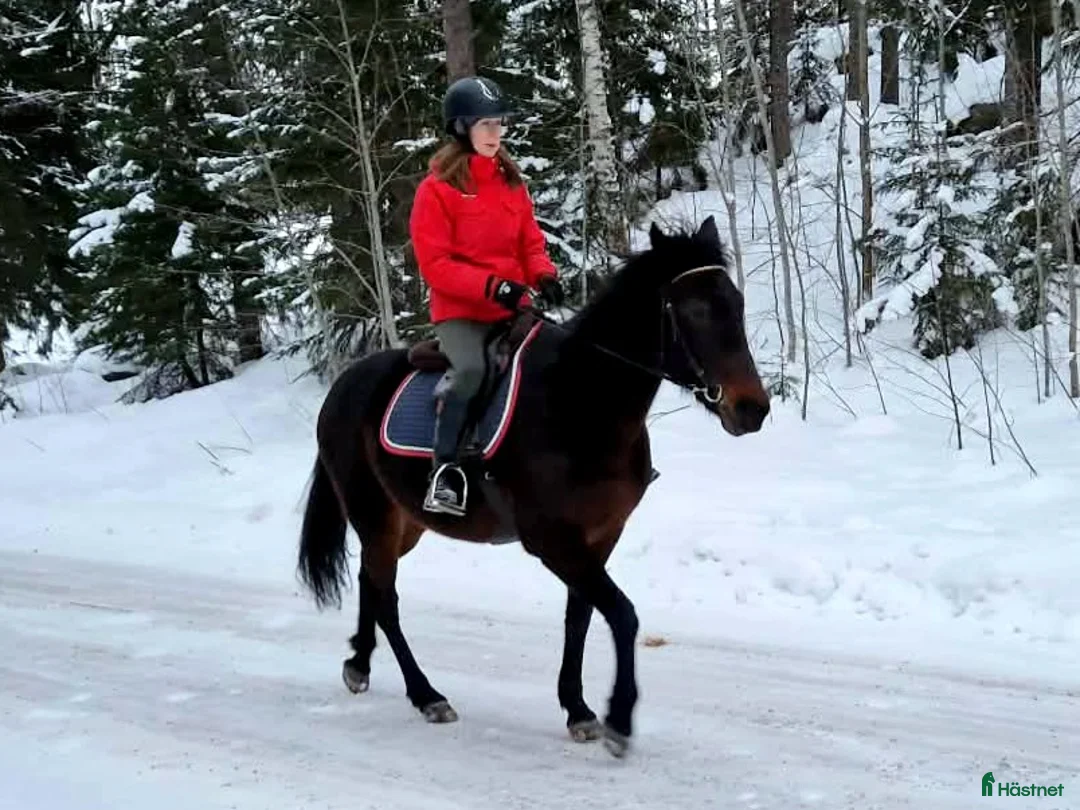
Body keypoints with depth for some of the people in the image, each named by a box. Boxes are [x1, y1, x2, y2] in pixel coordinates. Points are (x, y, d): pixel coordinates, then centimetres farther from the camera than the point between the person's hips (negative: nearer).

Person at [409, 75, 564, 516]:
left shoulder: (510, 180, 11)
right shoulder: (437, 188, -6)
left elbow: (531, 240, 14)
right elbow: (434, 263, -12)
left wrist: (544, 276, -9)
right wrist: (491, 285, -23)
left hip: (513, 307, 6)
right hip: (459, 311, -6)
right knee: (470, 369, -32)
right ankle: (445, 470, -25)